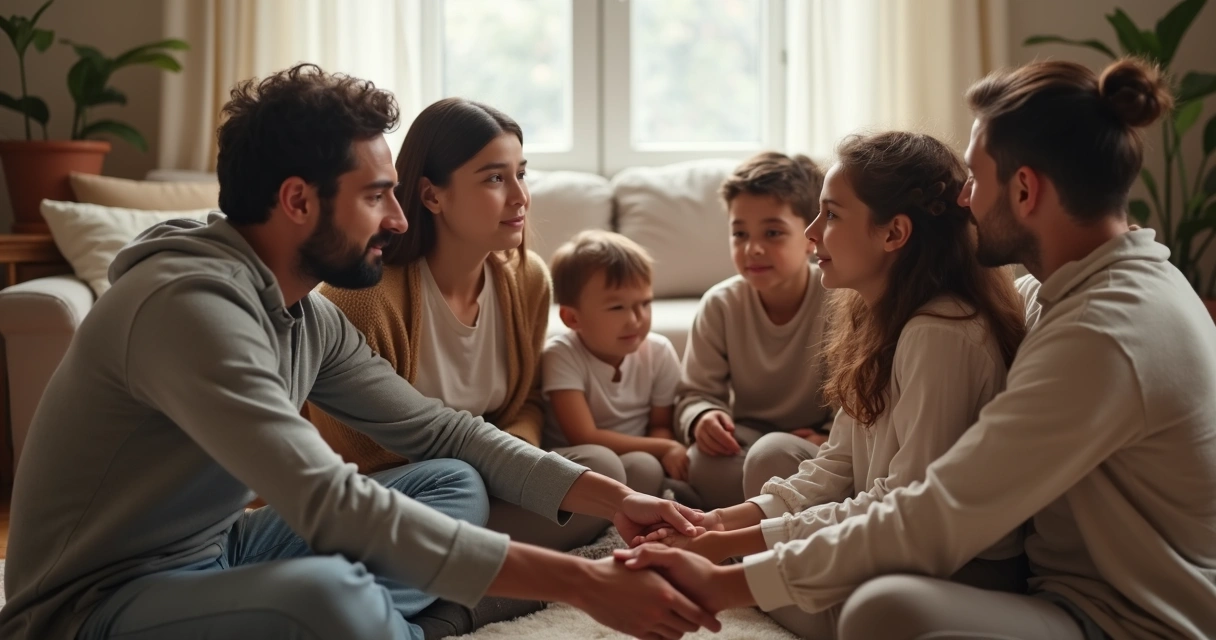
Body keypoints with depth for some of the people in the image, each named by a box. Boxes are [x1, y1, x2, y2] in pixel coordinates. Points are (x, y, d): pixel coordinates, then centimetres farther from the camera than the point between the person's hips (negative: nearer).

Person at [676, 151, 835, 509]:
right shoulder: (720, 305, -5)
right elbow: (697, 392, 1)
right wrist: (703, 417, -23)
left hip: (814, 448, -3)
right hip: (746, 440, 3)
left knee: (773, 454, -37)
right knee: (702, 459, -30)